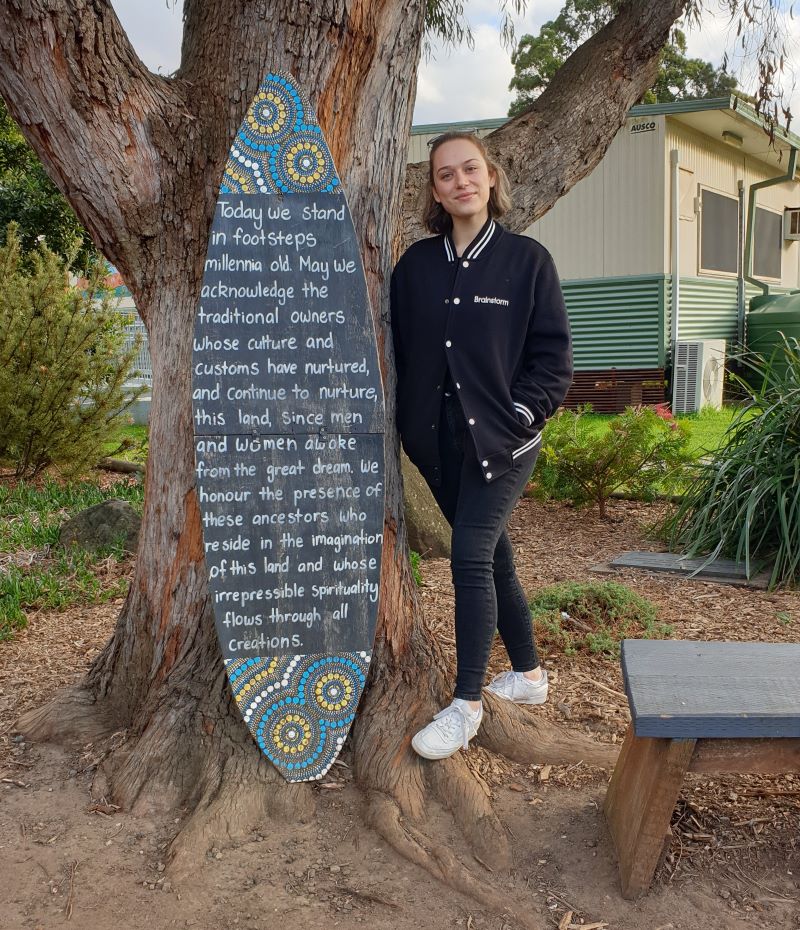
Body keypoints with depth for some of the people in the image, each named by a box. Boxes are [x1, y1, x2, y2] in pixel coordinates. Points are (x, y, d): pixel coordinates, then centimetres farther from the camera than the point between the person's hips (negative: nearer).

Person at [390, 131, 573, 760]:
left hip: (501, 439, -4)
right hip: (439, 441, 4)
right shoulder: (416, 265, 7)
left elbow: (554, 356, -3)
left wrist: (519, 414, -12)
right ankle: (528, 674, 30)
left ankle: (467, 705, 0)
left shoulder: (527, 260, -3)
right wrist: (411, 422, 1)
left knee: (471, 557, -12)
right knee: (492, 555, 13)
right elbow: (401, 350, 11)